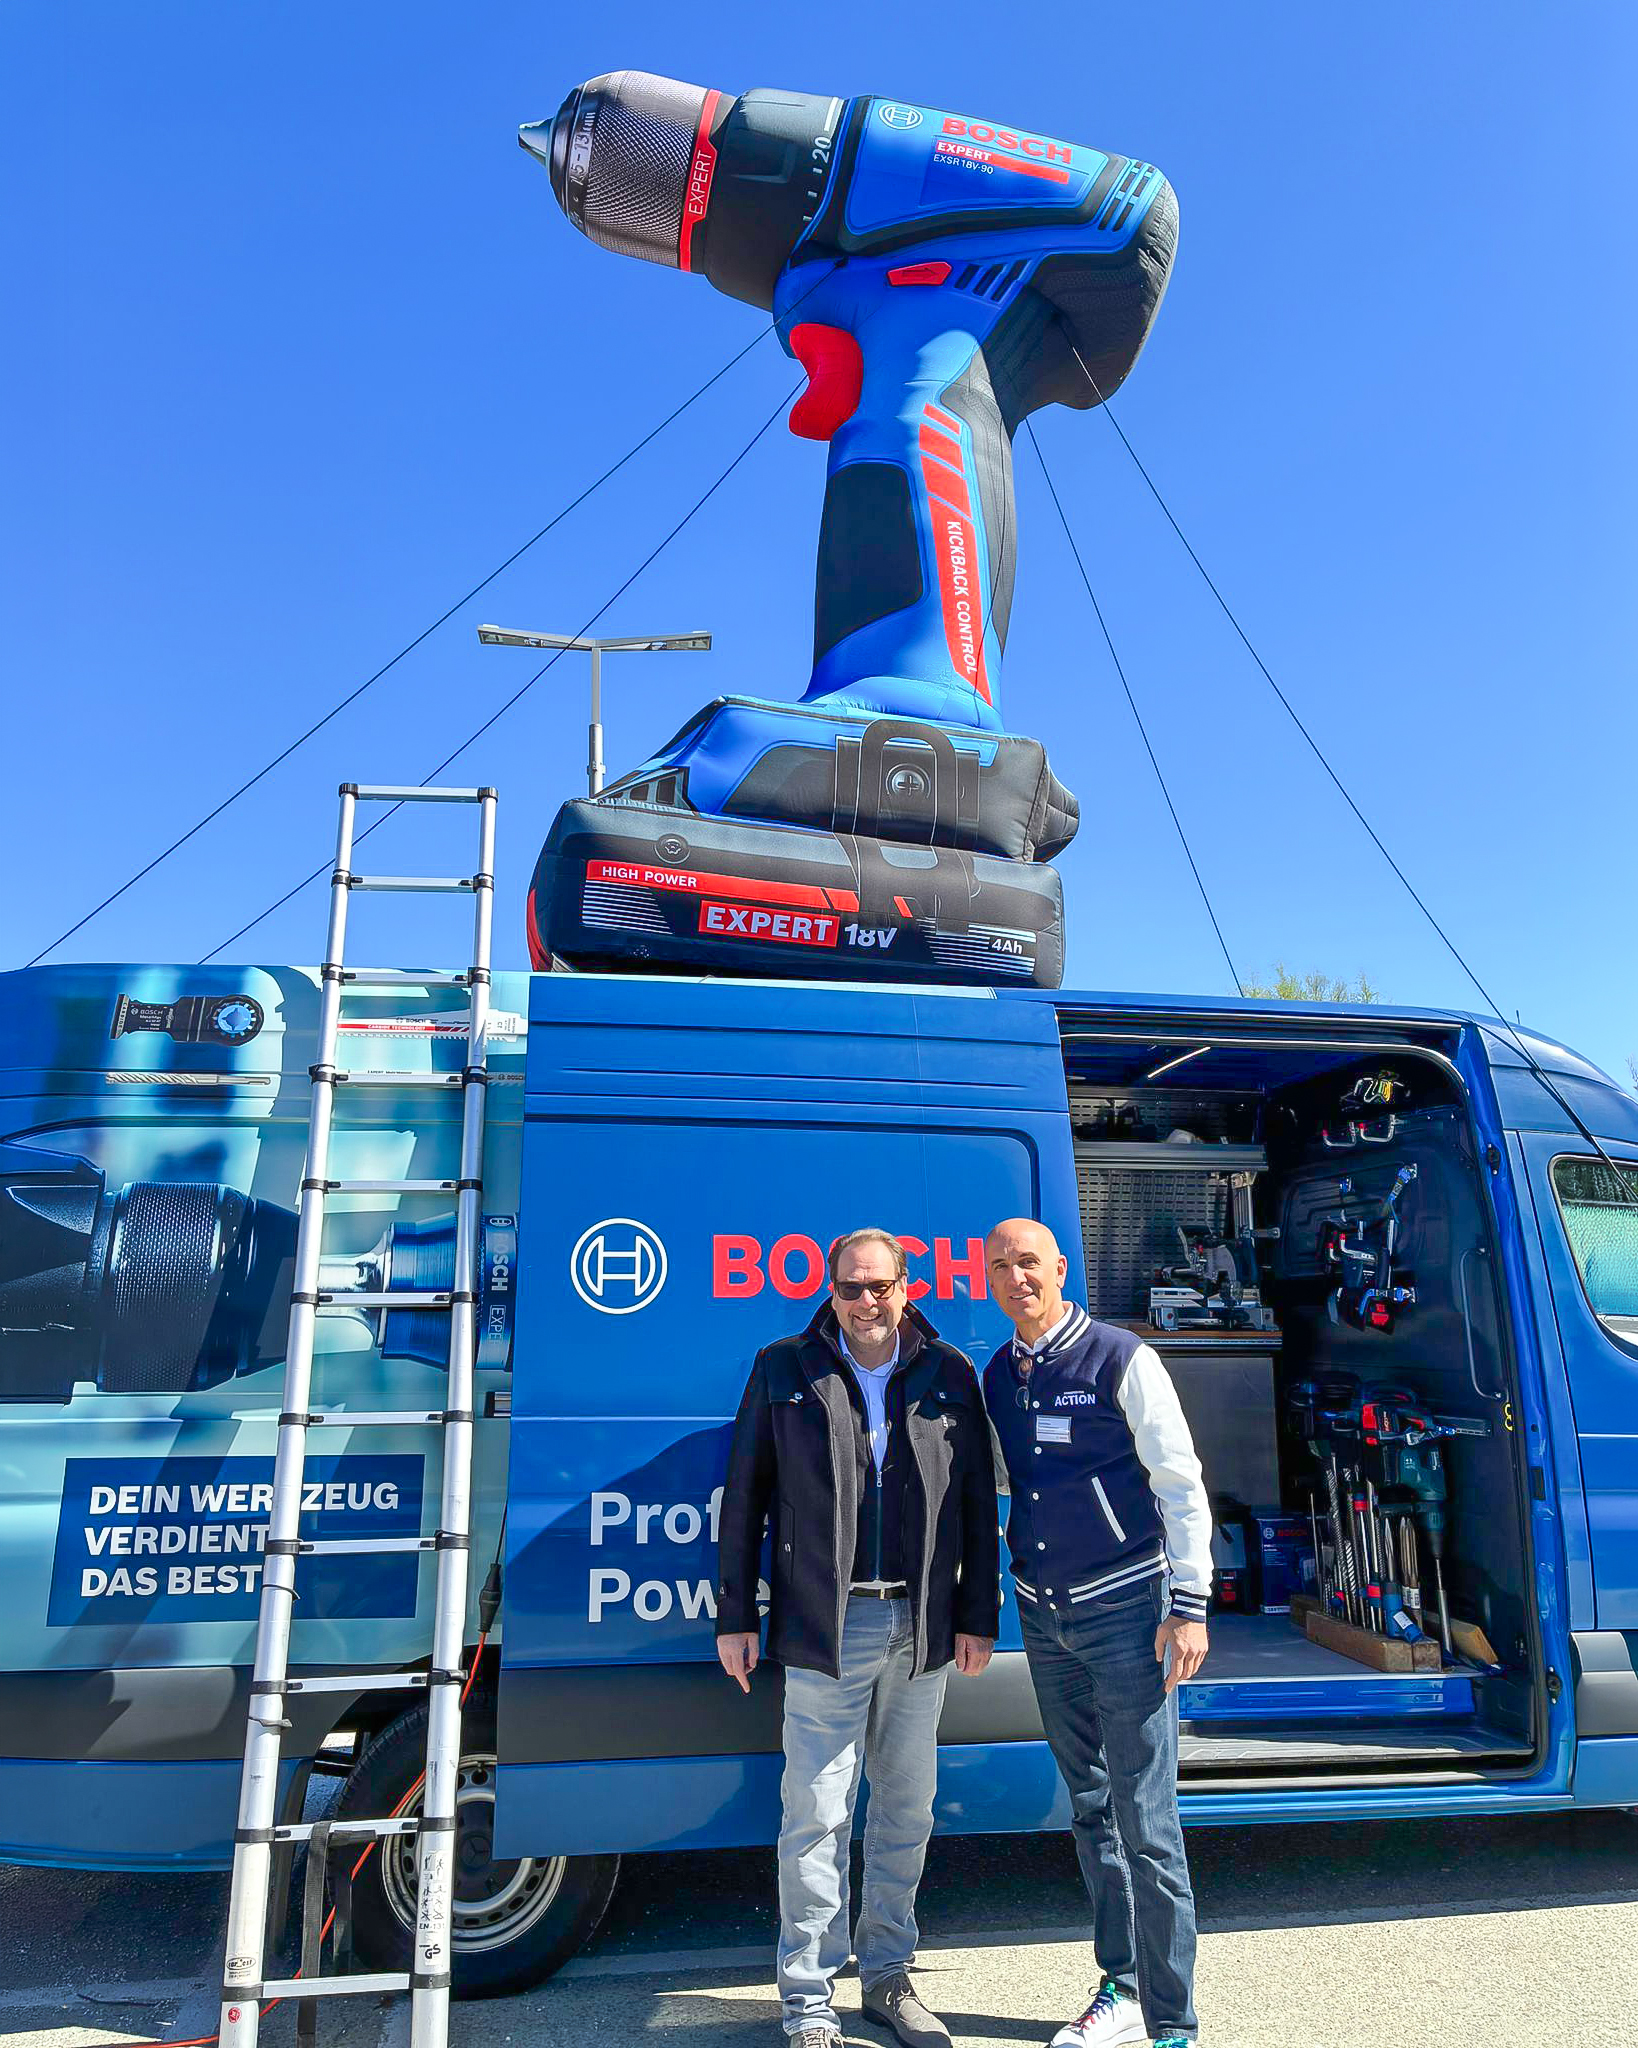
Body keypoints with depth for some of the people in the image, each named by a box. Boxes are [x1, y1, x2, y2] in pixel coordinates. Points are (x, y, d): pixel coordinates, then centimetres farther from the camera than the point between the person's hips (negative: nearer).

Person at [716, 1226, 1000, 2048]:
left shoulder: (950, 1374, 3)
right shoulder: (783, 1370, -1)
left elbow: (977, 1502, 7)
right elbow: (744, 1496, 2)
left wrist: (978, 1615, 5)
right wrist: (735, 1615, 1)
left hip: (921, 1630, 3)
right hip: (823, 1629, -2)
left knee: (907, 1810, 15)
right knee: (816, 1817, 1)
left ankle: (888, 1978, 33)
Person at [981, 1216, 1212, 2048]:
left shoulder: (1121, 1359, -11)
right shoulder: (997, 1376, 5)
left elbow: (1180, 1483, -10)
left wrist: (1188, 1605, -13)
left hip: (1123, 1607, -5)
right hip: (1042, 1613, 6)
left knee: (1146, 1821, -3)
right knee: (1089, 1808, 16)